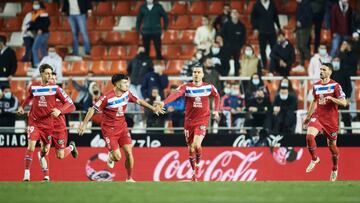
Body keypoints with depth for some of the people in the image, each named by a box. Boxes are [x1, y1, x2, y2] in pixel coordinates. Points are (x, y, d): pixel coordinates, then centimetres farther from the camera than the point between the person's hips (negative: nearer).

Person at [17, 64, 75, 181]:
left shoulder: (55, 88, -5)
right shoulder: (33, 87, 1)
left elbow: (69, 102, -4)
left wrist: (60, 111, -19)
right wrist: (22, 107, 14)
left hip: (48, 123, 0)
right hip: (34, 122, 0)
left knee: (45, 150, 7)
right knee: (31, 146, -15)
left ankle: (46, 176, 20)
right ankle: (26, 173, -10)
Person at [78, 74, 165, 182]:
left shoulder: (127, 94, -4)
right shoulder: (107, 97, -22)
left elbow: (138, 101, 13)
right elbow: (93, 109, -16)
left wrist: (153, 108, 13)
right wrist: (84, 124, -16)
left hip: (122, 127, 5)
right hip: (109, 130, -5)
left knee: (129, 152, -5)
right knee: (117, 157, -10)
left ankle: (129, 178, 11)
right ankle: (111, 156, 29)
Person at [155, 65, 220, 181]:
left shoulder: (209, 87, -1)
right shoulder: (186, 87, -7)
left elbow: (217, 96, 21)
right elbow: (175, 94, -26)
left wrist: (216, 111, 13)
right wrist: (163, 103, -43)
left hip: (202, 120, -1)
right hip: (189, 121, 1)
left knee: (197, 145, -22)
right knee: (191, 149, 6)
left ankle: (198, 163, 6)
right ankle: (194, 173, 23)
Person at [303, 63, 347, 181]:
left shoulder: (335, 86, -8)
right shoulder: (316, 86, 7)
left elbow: (344, 103, -11)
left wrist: (331, 98, -27)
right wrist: (308, 116, 24)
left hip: (331, 119, -3)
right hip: (318, 116, 3)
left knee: (332, 145, 8)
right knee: (309, 135, -24)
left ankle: (335, 169, 32)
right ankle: (314, 159, -1)